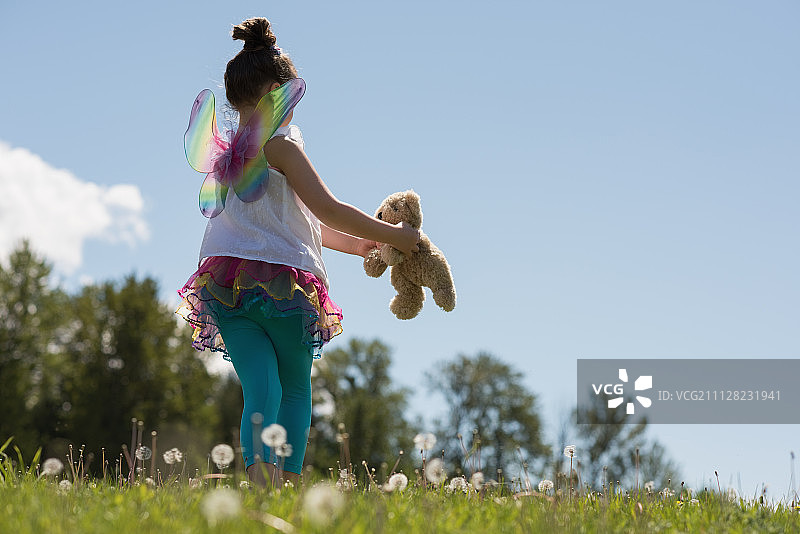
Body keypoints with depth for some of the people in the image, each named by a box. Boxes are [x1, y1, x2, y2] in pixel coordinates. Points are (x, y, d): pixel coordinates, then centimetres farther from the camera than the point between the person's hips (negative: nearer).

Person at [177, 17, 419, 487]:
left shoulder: (226, 148, 18)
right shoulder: (276, 141, -8)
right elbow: (326, 209, -14)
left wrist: (355, 244, 26)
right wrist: (391, 235, -3)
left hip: (225, 280, 6)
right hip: (281, 278, -6)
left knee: (260, 391, 1)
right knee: (297, 389, 12)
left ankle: (258, 480, -16)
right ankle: (290, 483, 7)